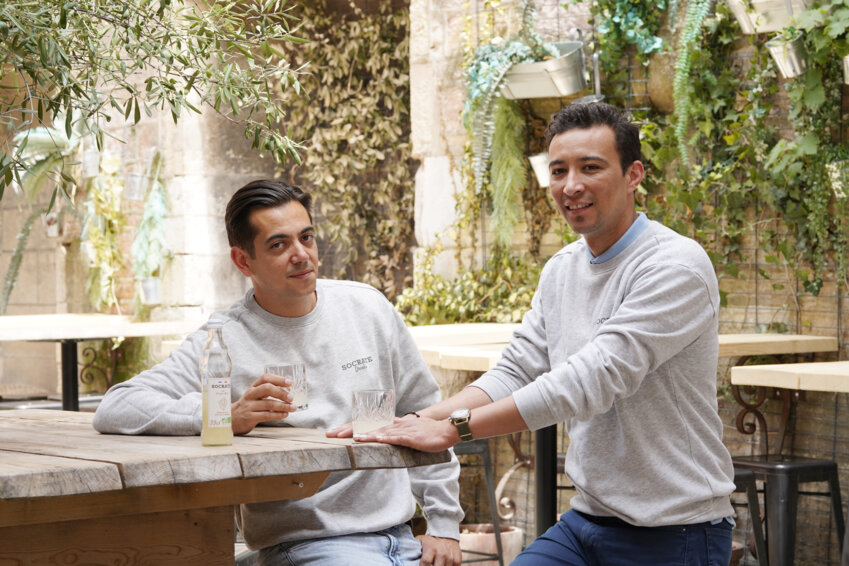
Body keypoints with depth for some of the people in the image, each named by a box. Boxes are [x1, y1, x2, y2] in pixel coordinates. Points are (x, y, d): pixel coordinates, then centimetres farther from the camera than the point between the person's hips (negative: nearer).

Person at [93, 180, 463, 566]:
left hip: (402, 535, 5)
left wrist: (444, 525, 8)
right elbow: (114, 410, -15)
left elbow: (424, 416, 15)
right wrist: (228, 416, -27)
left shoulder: (366, 307, 8)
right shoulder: (223, 341, -6)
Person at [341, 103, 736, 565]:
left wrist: (454, 427, -26)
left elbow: (593, 380, -25)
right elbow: (514, 373, 6)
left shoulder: (676, 266, -17)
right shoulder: (559, 271, 10)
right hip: (588, 517, 7)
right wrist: (417, 422, -11)